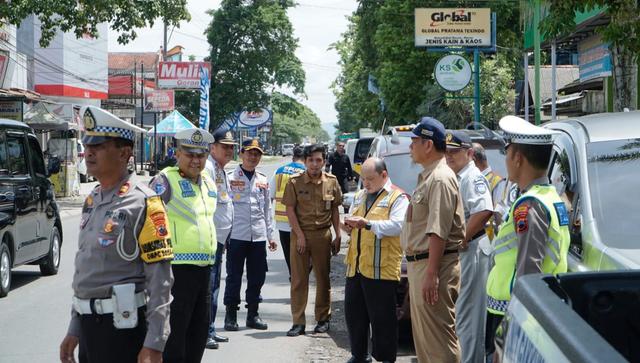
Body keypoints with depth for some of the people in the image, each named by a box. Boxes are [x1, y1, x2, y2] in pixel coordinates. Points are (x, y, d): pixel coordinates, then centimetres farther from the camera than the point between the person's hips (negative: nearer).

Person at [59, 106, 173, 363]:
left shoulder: (143, 202, -13)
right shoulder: (92, 201, 11)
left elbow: (160, 278, -17)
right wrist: (74, 329, 19)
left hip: (122, 325, -7)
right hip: (88, 323, 8)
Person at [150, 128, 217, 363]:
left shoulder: (208, 182, 14)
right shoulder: (165, 181, -11)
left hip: (204, 268, 8)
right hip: (177, 268, -8)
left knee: (199, 331, 16)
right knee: (174, 334, -4)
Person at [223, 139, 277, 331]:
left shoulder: (263, 181, 15)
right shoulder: (231, 178, 0)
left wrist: (270, 235, 14)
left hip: (258, 236, 4)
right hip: (237, 235, -4)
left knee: (257, 277, 7)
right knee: (234, 276, 0)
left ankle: (253, 313, 18)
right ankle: (231, 315, 8)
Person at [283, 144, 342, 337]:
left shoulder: (331, 182, 4)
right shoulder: (295, 182, -2)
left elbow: (335, 210, 10)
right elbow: (290, 210, -3)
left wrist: (338, 235, 5)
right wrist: (300, 235, -10)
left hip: (323, 234, 1)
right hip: (300, 234, -1)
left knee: (323, 278, 7)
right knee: (298, 279, 0)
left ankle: (323, 319, 18)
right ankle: (298, 322, 5)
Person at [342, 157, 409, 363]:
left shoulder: (397, 197, -5)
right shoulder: (359, 196, 19)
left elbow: (397, 226, -19)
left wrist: (367, 224, -24)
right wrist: (349, 226, 4)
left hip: (381, 269, -7)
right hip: (355, 267, 7)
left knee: (382, 318, -2)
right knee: (353, 313, 13)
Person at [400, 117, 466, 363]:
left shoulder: (440, 179, -16)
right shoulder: (427, 177, 16)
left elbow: (438, 232, -23)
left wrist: (431, 274, -26)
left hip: (433, 265, -11)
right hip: (418, 264, 11)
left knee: (438, 337, -8)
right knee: (422, 336, 19)